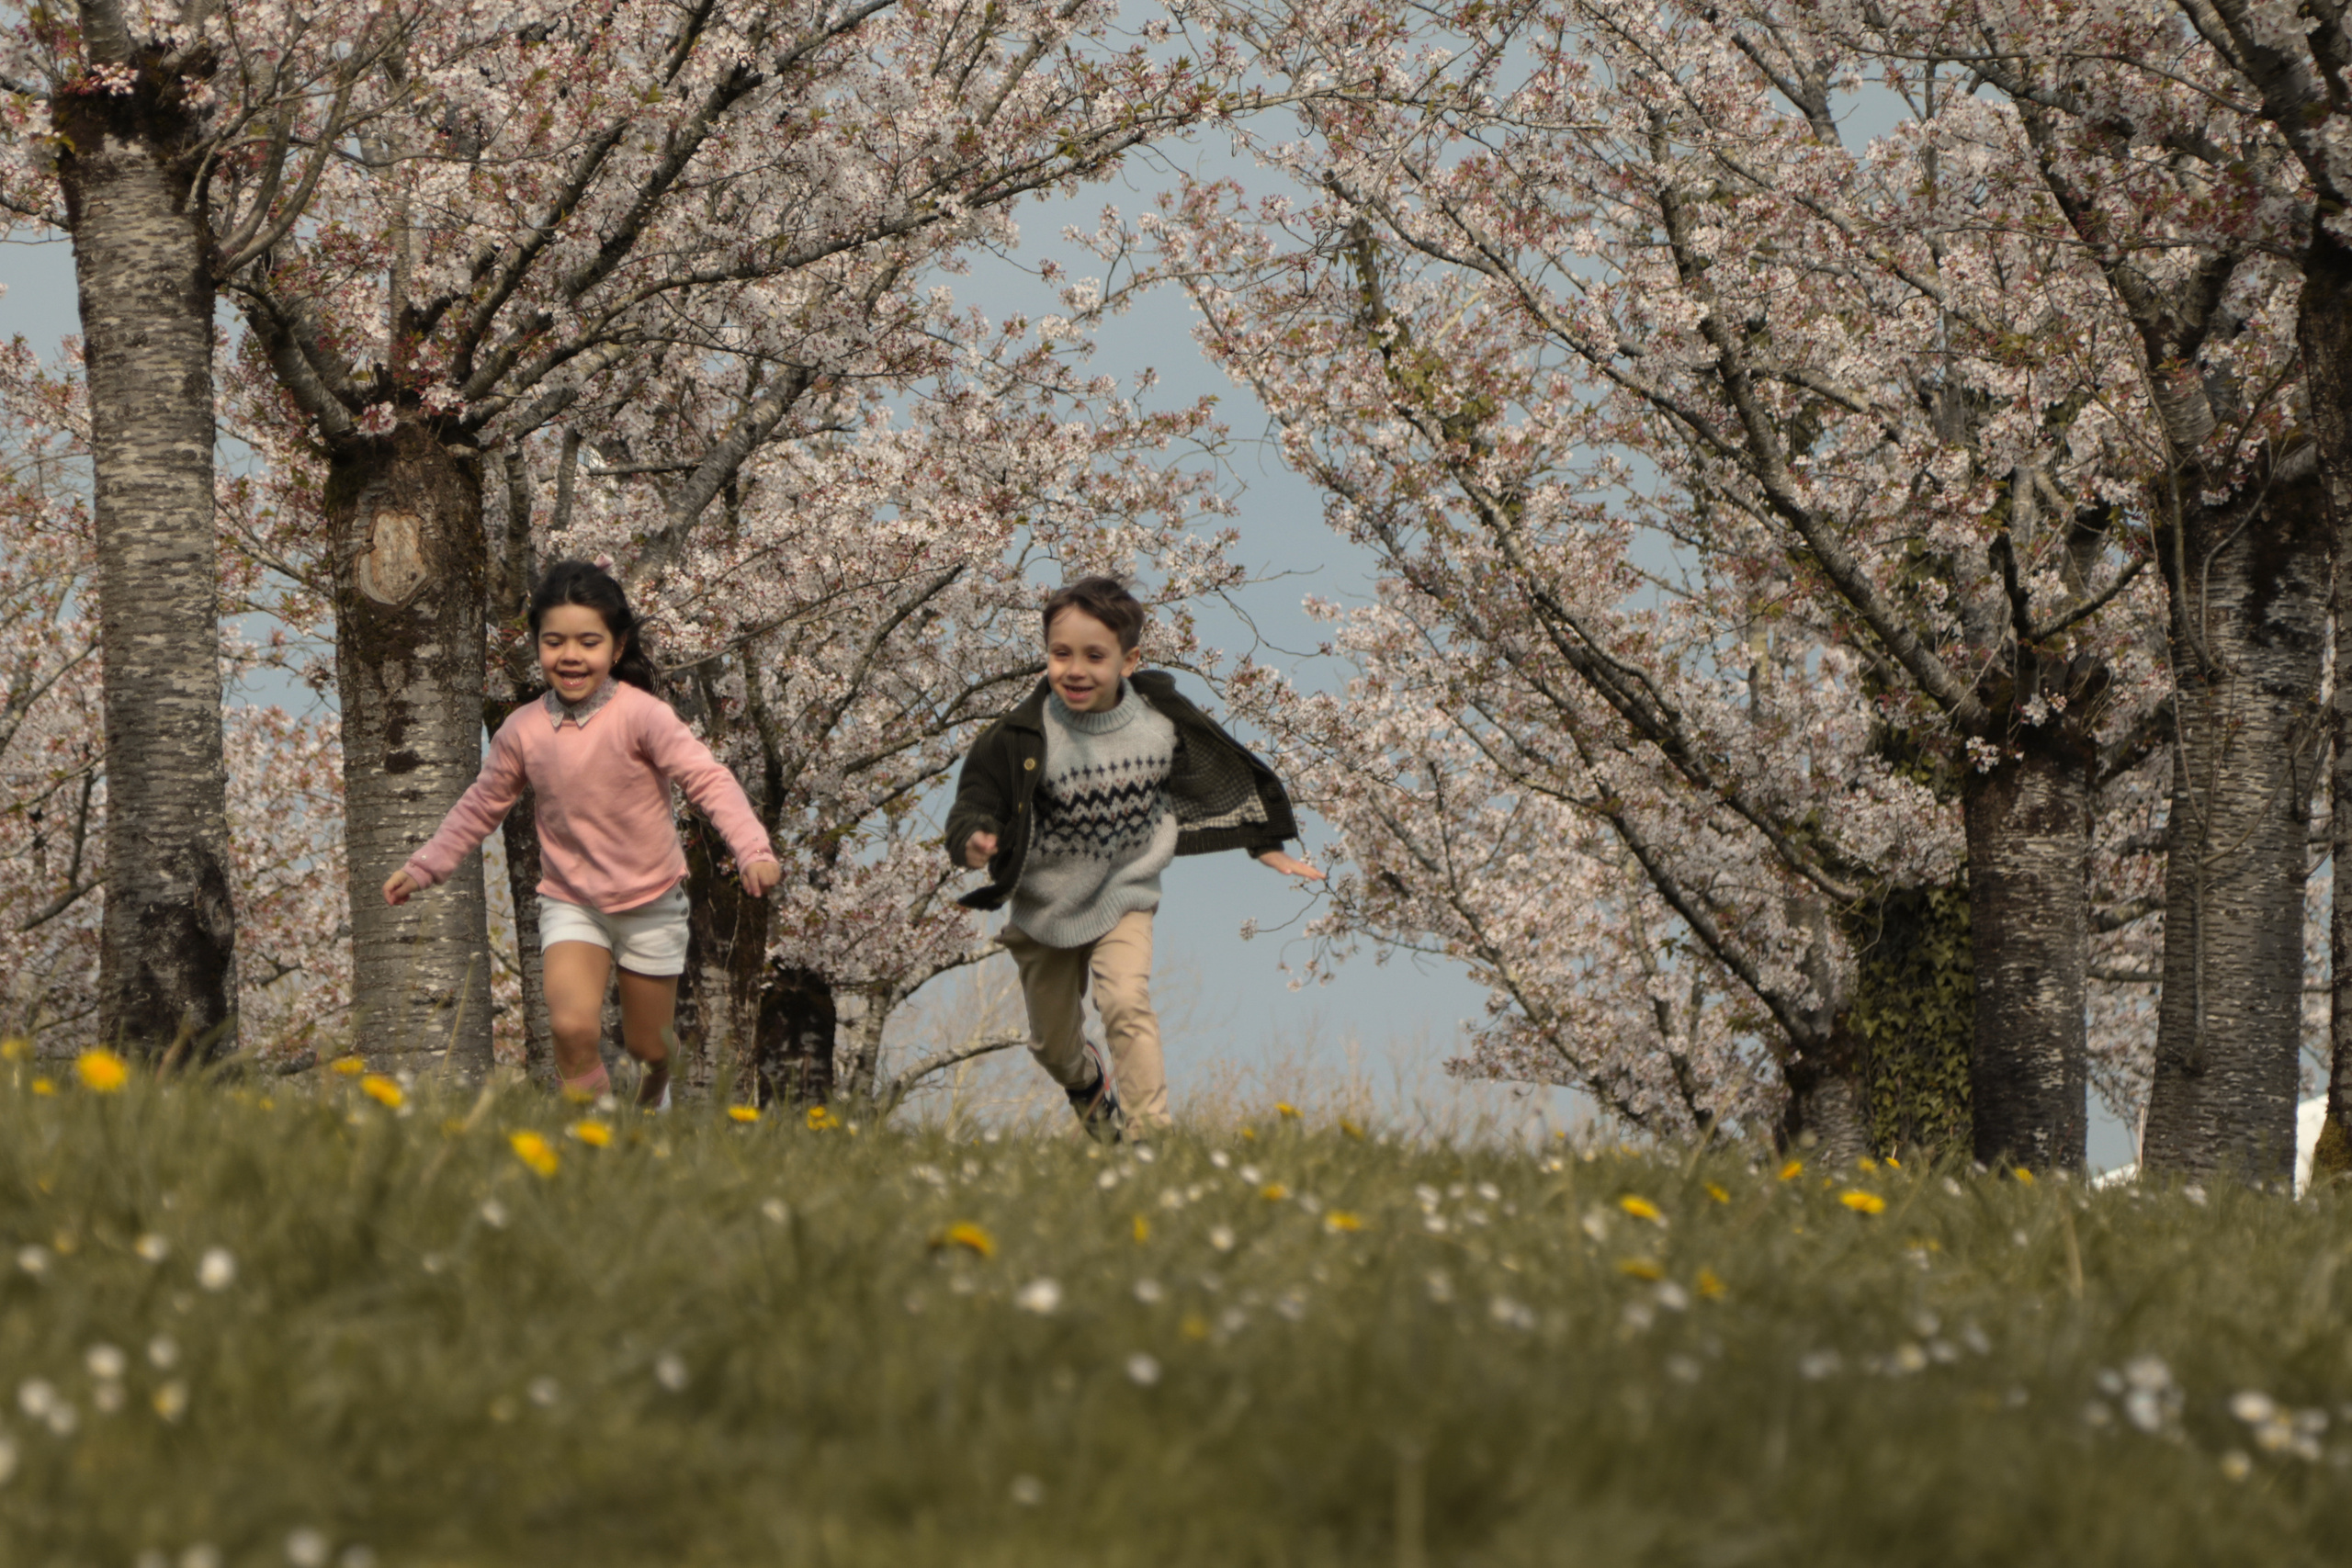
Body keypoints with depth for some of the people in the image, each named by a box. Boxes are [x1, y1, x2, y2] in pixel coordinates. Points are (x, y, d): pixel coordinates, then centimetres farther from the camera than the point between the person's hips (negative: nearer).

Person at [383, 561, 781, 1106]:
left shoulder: (640, 715, -19)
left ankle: (654, 1093, 50)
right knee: (573, 1027, -24)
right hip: (570, 904, 1)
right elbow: (482, 805, 11)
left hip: (650, 904, -1)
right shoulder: (523, 730, -6)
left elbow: (707, 779, -26)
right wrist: (423, 867, 16)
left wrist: (753, 850, -40)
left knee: (648, 1045, 14)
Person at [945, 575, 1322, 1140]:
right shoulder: (1022, 738, -22)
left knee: (1126, 1002, -25)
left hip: (1124, 896, 0)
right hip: (1044, 909, 0)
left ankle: (1149, 1132, -19)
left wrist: (1268, 847, 9)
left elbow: (1225, 778, 4)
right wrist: (974, 841, -41)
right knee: (1052, 1042, 16)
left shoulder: (1162, 723, -13)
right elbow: (976, 801, -17)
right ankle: (1088, 1084, 51)